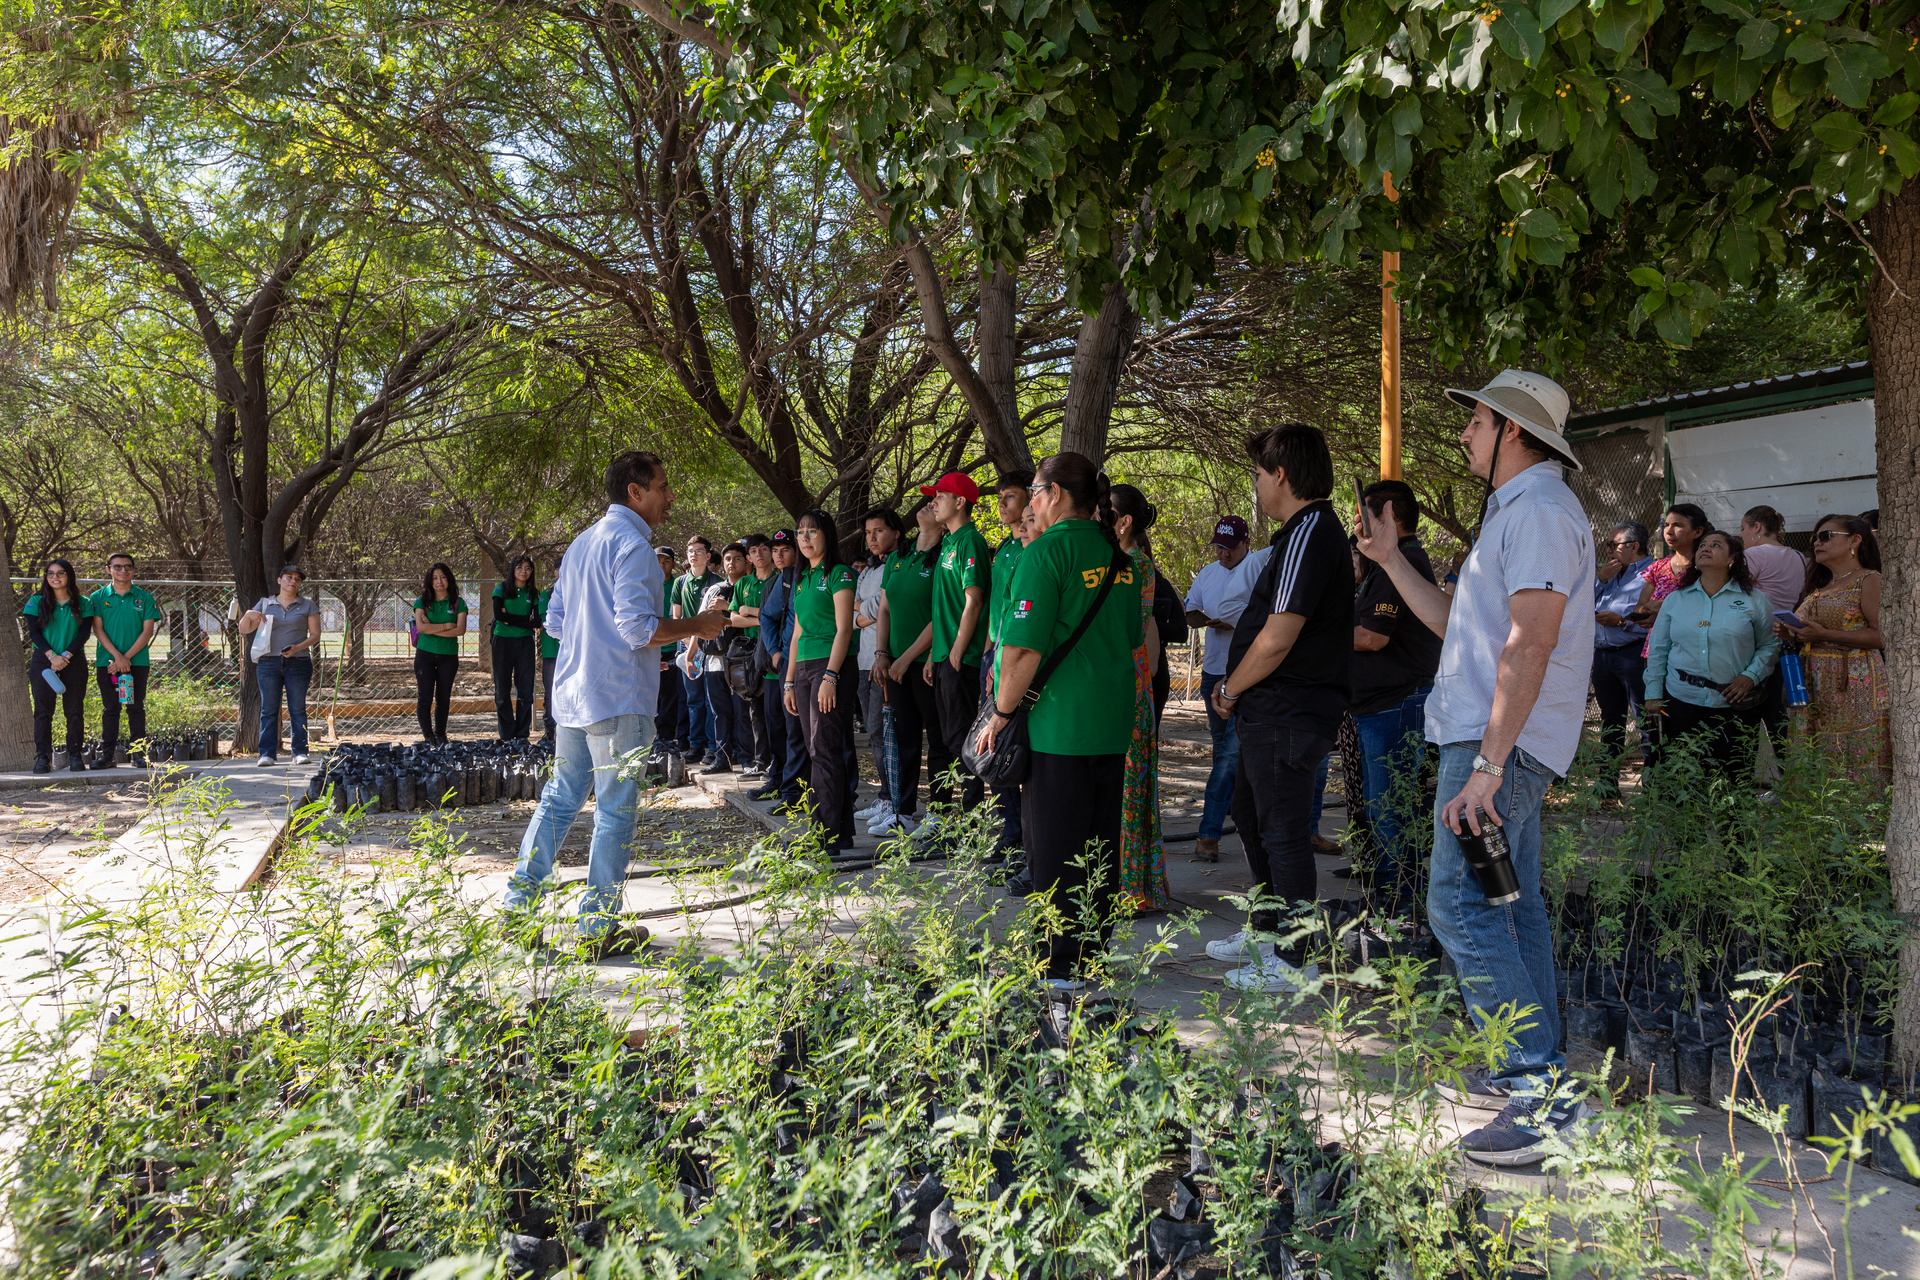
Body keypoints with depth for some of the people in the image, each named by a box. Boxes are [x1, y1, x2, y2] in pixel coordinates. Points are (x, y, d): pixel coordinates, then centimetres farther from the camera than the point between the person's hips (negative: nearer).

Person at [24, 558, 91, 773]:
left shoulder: (82, 603, 6)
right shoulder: (36, 602, 6)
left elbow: (84, 633, 0)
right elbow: (34, 632, -1)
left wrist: (66, 655, -12)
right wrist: (52, 656, -13)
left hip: (74, 661, 0)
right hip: (43, 661, 0)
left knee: (74, 710, -1)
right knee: (43, 709, -2)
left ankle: (75, 755, 4)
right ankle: (43, 756, 0)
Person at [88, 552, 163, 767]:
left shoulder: (144, 598, 5)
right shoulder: (98, 598, 6)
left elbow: (147, 632, 0)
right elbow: (98, 630, 0)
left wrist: (126, 657, -10)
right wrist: (117, 656, -13)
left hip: (137, 661, 0)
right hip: (107, 661, 0)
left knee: (136, 708, 2)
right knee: (110, 708, 2)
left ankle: (138, 753, 5)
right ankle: (107, 754, 5)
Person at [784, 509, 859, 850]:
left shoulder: (839, 573, -5)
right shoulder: (802, 579, 19)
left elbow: (844, 628, -12)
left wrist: (830, 676, -20)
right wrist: (789, 682, 18)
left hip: (830, 666, -8)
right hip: (803, 668, 8)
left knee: (824, 751, -11)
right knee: (818, 751, 6)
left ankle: (830, 835, -10)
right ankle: (841, 831, 10)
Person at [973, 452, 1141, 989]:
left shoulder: (1046, 552, -13)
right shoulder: (1118, 558, 10)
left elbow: (1025, 648, -19)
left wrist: (1001, 714, -9)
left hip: (1058, 724, -7)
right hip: (1112, 724, 7)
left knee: (1054, 847, 2)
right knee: (1099, 845, 15)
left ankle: (1062, 965, 9)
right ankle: (1095, 951, 25)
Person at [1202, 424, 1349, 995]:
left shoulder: (1309, 535, -18)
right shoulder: (1314, 530, 15)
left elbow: (1277, 641, -23)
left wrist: (1231, 689, -8)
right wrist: (1236, 687, 12)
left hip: (1288, 713, -11)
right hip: (1274, 712, 11)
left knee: (1283, 832, -2)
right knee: (1251, 814, 21)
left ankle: (1293, 963, 8)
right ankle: (1266, 931, 34)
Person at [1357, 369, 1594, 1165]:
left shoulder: (1541, 510, -13)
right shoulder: (1514, 514, 21)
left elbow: (1530, 644, -23)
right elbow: (1458, 625, 25)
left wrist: (1487, 763, -27)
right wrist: (1391, 561, 24)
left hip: (1500, 742, -11)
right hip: (1499, 742, 11)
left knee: (1460, 904, -14)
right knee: (1511, 903, 13)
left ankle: (1543, 1094, -13)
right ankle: (1533, 1075, 22)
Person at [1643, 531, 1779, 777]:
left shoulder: (1754, 600, 5)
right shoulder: (1676, 599, 11)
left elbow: (1770, 645, 6)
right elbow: (1657, 649, 13)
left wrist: (1751, 676, -10)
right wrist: (1653, 694, 7)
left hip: (1734, 704, -1)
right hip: (1681, 702, 2)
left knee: (1735, 780, 0)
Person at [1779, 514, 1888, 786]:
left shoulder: (1869, 580, -4)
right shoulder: (1819, 588, 20)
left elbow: (1881, 635, -15)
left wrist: (1823, 634, -19)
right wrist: (1792, 635, 4)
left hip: (1854, 686, -7)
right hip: (1813, 687, 8)